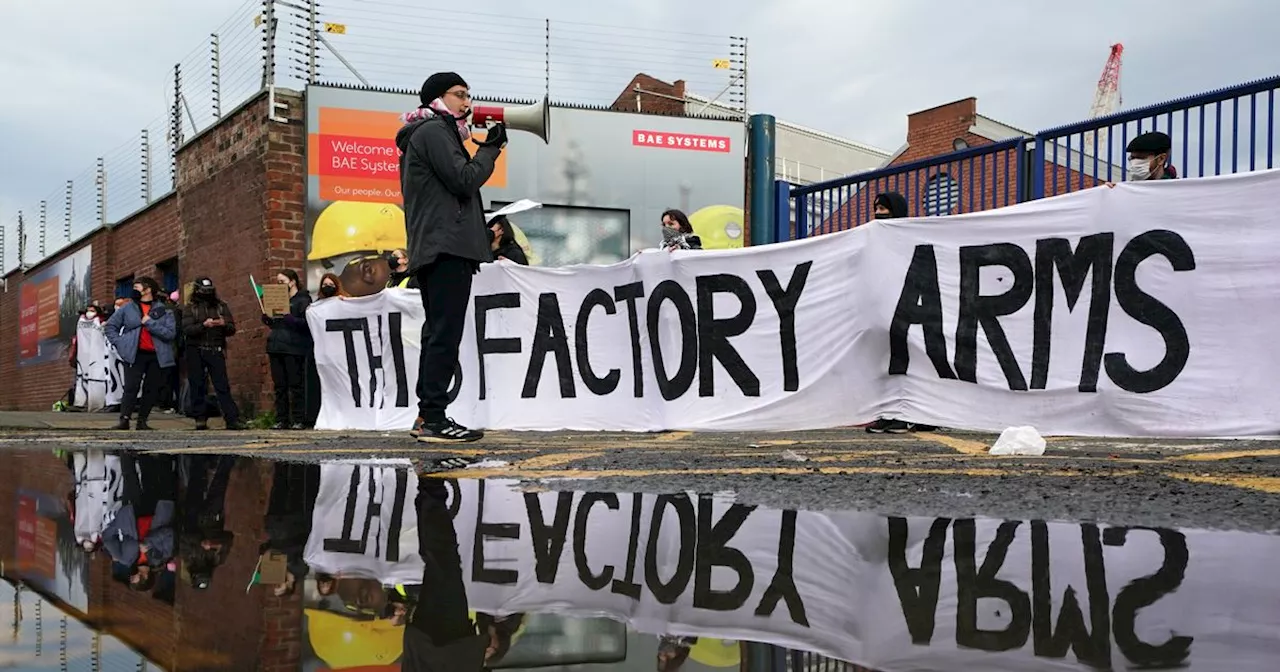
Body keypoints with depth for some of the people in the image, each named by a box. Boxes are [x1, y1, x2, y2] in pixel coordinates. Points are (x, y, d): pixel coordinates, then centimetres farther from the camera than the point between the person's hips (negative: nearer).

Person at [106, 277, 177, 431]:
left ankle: (142, 421, 11)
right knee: (131, 387, -8)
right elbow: (111, 325, 17)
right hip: (135, 354, 0)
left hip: (157, 356, 0)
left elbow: (171, 333, -8)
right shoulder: (128, 308, 9)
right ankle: (124, 419, -6)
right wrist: (118, 343, 4)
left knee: (151, 390, 3)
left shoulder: (164, 310, 3)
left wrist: (149, 322, -11)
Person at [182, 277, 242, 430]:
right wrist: (204, 325, -22)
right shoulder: (191, 308, 8)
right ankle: (200, 419, 10)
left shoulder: (222, 306, 12)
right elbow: (187, 329, -7)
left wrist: (223, 324, -14)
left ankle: (232, 420, -11)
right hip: (196, 351, 0)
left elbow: (232, 330, 8)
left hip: (216, 351, 0)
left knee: (223, 386, -7)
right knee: (197, 386, 2)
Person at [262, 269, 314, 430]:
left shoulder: (303, 300, -2)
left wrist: (288, 318, -22)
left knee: (296, 385, -5)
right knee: (279, 386, 6)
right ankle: (281, 420, 9)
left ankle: (298, 420, -2)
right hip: (276, 347, 7)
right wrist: (266, 318, 6)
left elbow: (306, 322, -12)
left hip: (294, 348, -7)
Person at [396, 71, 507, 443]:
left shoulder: (424, 134, 27)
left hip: (430, 249, 11)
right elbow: (465, 179, -14)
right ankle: (434, 418, -16)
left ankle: (426, 415, 12)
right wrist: (490, 148, -2)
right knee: (446, 333, -13)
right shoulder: (434, 130, -5)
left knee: (437, 332, 10)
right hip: (448, 247, -11)